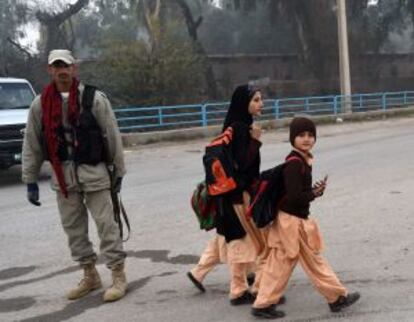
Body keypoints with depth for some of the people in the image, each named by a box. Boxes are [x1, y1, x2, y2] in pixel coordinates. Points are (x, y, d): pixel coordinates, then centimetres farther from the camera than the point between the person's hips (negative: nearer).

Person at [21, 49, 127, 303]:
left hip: (93, 171, -4)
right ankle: (90, 276, 25)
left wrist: (118, 172, 1)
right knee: (73, 227, 11)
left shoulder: (94, 99, -6)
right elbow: (31, 144, 8)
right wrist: (31, 181, 7)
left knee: (106, 223, -3)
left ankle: (118, 275, 7)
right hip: (62, 174, 4)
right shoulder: (41, 104, 4)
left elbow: (113, 136, -1)